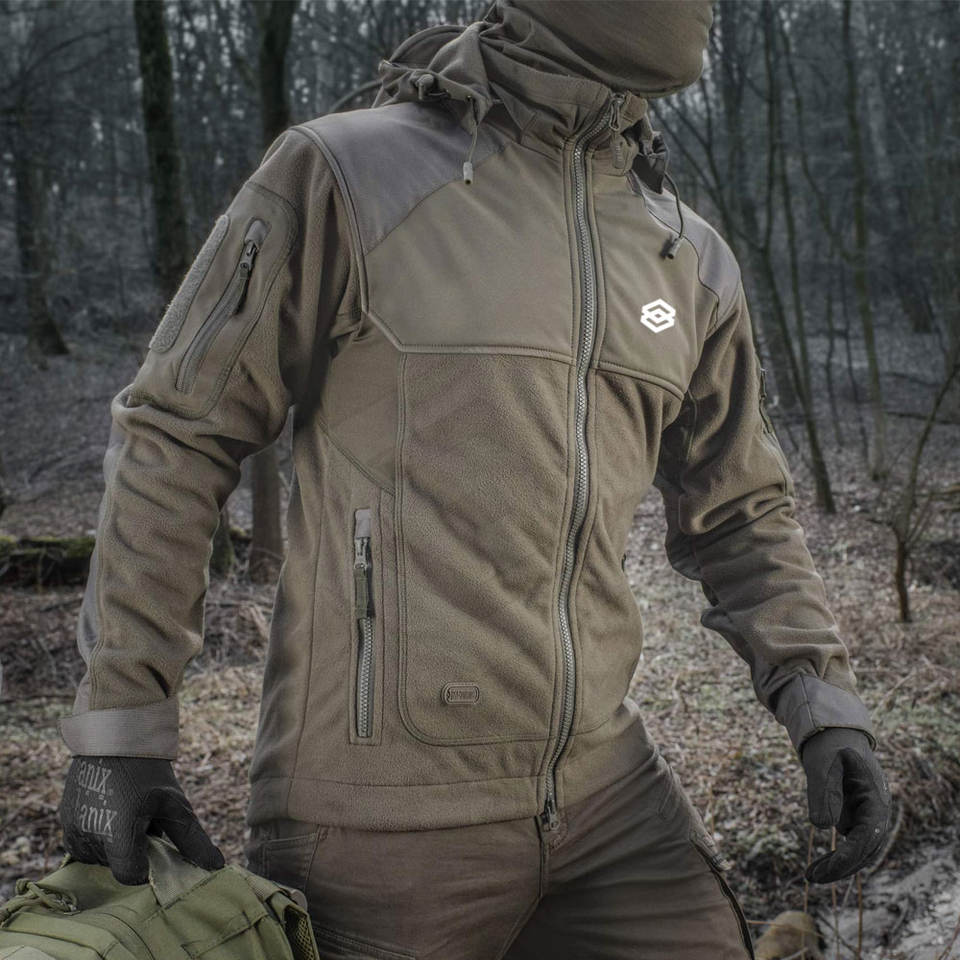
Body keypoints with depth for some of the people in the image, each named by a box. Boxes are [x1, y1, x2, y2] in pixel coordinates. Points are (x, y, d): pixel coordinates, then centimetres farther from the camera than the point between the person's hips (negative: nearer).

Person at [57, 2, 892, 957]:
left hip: (602, 787, 5)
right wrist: (119, 722, -6)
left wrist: (821, 697, 2)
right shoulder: (344, 173, -8)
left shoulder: (692, 261, 7)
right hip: (379, 806, -5)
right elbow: (171, 438, -5)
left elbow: (738, 510, 17)